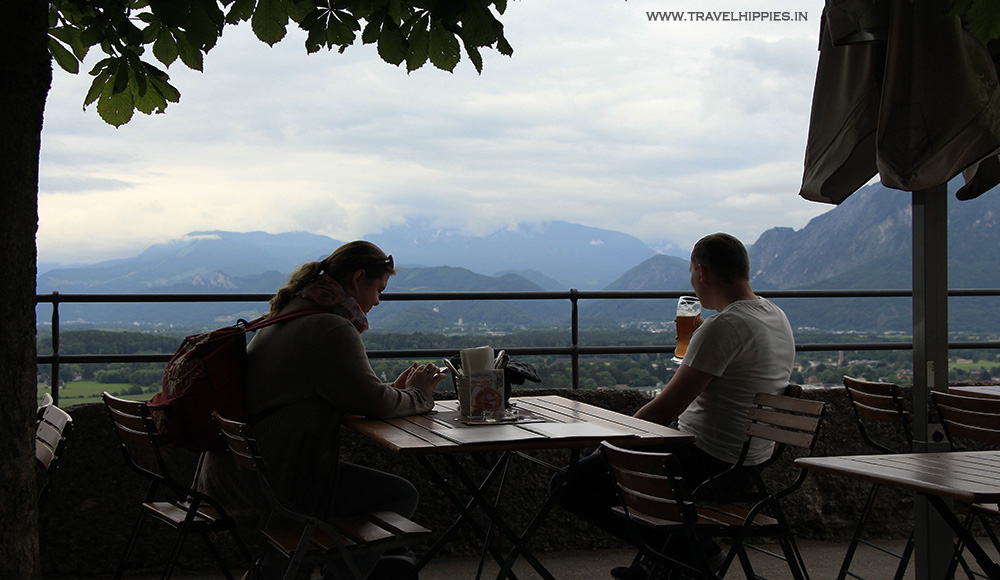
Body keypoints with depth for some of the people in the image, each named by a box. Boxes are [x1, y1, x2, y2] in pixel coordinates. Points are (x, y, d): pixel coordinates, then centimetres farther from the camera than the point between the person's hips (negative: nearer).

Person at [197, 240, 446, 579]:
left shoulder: (289, 316, 18)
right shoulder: (332, 329, -13)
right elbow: (376, 403, -13)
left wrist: (396, 389, 17)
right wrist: (418, 394, 7)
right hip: (272, 484, -10)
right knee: (401, 496, -3)